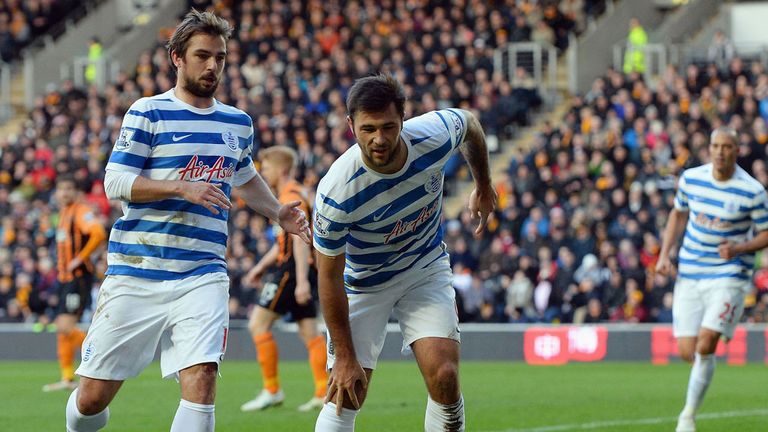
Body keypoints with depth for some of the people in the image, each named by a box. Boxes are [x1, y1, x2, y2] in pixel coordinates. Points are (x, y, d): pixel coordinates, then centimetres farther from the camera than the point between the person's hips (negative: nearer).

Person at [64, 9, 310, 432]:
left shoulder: (237, 123, 15)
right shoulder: (149, 112, -1)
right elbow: (115, 182, -9)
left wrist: (277, 213, 20)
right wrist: (183, 188, -19)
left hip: (202, 275, 3)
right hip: (136, 272, -3)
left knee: (201, 377, -21)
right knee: (93, 397, 0)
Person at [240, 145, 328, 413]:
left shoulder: (292, 197, -11)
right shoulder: (288, 196, 22)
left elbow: (300, 240, -21)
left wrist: (301, 281, -27)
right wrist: (261, 267, 28)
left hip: (293, 270, -10)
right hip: (298, 272, 10)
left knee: (258, 323, -7)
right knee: (309, 332, 5)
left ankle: (272, 391, -6)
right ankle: (324, 393, -1)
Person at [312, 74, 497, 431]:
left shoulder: (435, 134, -25)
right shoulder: (336, 191, -33)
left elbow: (470, 123, 2)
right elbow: (330, 277, -21)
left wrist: (483, 186, 18)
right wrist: (345, 357, -18)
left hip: (426, 269, 2)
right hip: (362, 283, -2)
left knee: (444, 378, -15)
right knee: (345, 398, -9)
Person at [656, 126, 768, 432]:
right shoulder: (691, 178, 0)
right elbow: (678, 214, 17)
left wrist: (739, 249, -20)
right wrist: (665, 254, 6)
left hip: (729, 276, -4)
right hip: (689, 275, 4)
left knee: (705, 345, -17)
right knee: (687, 352, -1)